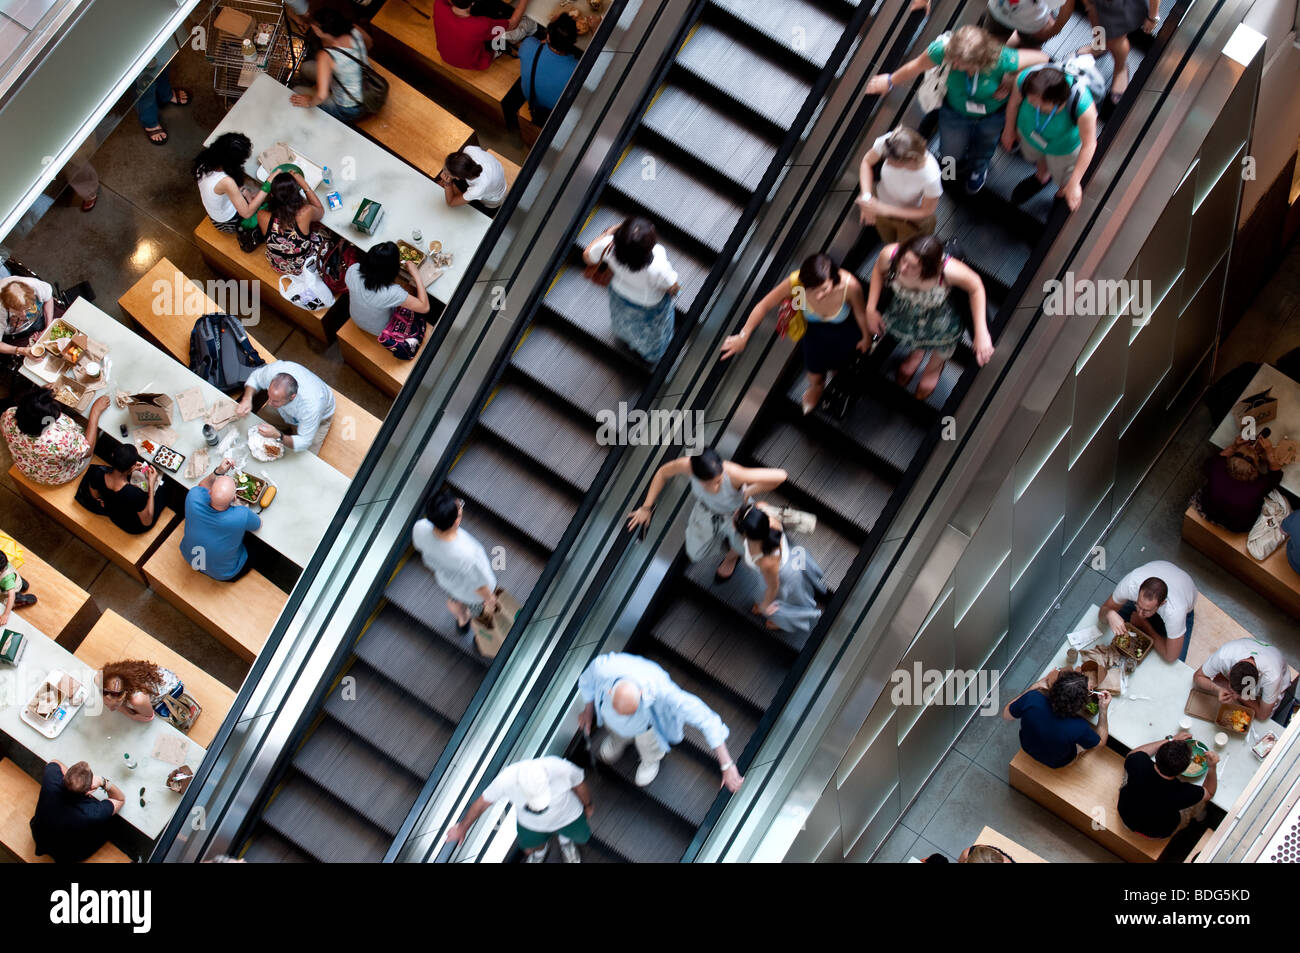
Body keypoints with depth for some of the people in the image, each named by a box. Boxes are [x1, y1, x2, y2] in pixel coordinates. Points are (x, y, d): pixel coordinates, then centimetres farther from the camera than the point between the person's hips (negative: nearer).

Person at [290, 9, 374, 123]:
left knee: (296, 92, 15)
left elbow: (321, 95, -39)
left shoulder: (326, 57, -37)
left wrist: (309, 103, -17)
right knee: (306, 68, 21)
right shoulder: (354, 30, -20)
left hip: (349, 111, -6)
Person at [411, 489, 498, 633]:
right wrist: (490, 599, -4)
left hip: (444, 578, 4)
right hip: (471, 593, -4)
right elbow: (480, 586, -27)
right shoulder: (468, 555, -49)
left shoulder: (420, 528, -37)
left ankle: (462, 621, 70)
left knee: (454, 601, 38)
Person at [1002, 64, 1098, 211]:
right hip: (1028, 134, 3)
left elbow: (1089, 145, -31)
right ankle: (1042, 177, 73)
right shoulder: (1025, 78, -40)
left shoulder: (1082, 105, -47)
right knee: (1038, 159, 37)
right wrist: (1009, 130, 4)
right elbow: (1014, 102, -15)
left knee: (1064, 182, 26)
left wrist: (1074, 184, -26)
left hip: (1064, 147, -2)